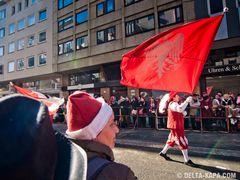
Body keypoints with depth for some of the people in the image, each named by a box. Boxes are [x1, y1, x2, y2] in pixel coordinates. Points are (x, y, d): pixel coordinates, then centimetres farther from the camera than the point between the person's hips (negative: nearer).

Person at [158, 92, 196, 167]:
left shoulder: (175, 104, 16)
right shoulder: (173, 104, -18)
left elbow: (181, 112, 19)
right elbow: (180, 109, -39)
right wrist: (186, 101, -37)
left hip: (178, 126, 11)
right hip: (175, 126, -11)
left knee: (172, 140, 19)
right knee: (183, 142, -5)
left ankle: (163, 152, 31)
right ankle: (187, 160, 5)